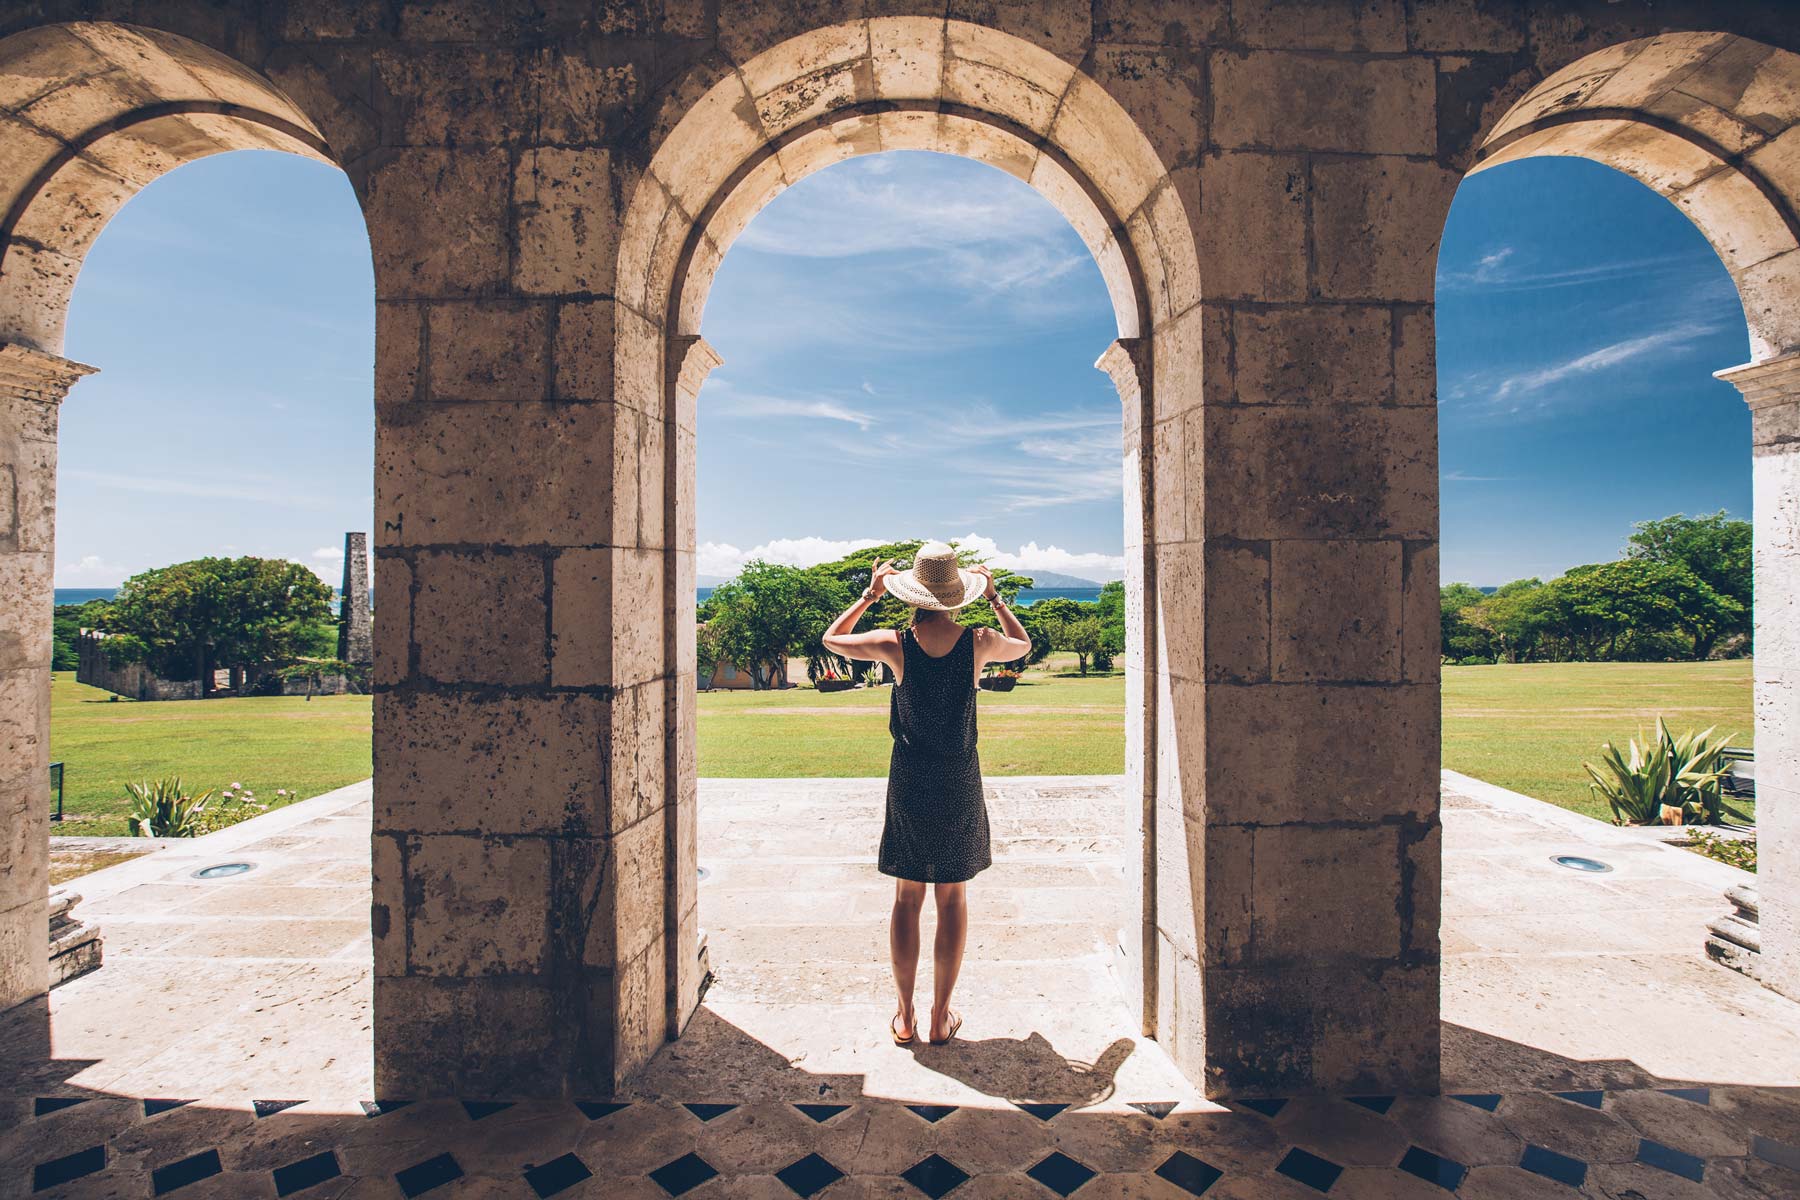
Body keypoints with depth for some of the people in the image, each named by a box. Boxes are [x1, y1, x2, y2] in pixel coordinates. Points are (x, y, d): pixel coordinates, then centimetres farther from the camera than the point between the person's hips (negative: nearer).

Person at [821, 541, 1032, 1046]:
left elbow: (831, 639, 7)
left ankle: (905, 1017, 23)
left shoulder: (896, 643, -11)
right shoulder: (979, 642, -9)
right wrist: (994, 596, 19)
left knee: (907, 898, 12)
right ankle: (941, 1017, 23)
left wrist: (869, 595, 11)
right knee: (952, 897, 12)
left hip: (909, 781, 0)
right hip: (960, 782, 0)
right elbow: (1024, 645, 15)